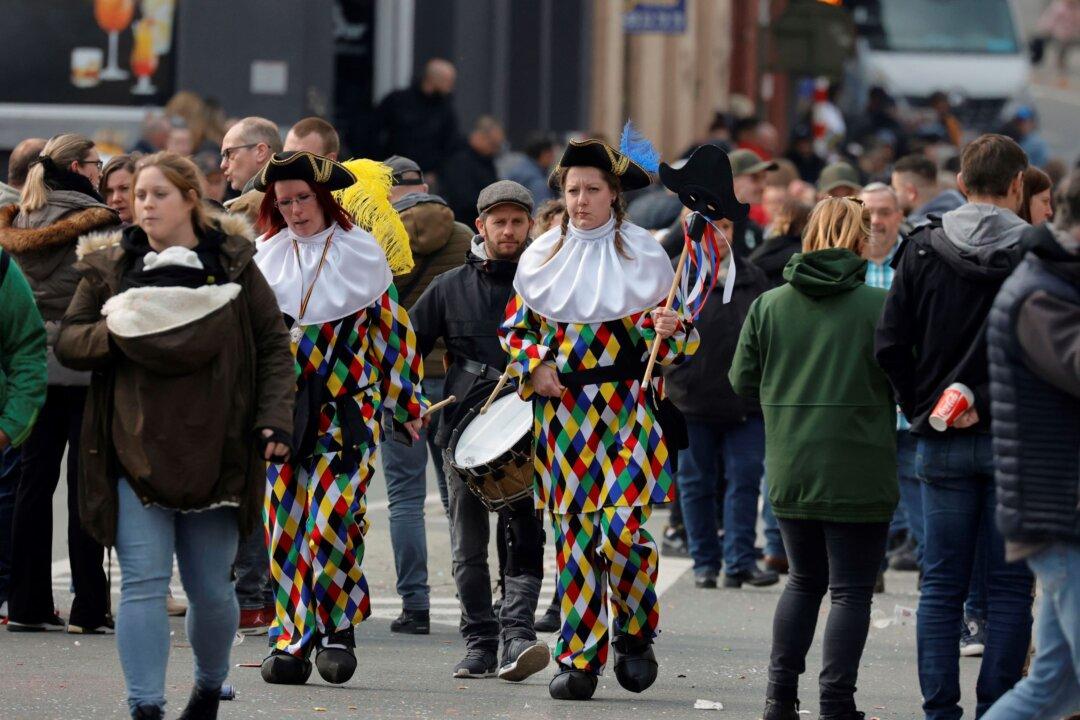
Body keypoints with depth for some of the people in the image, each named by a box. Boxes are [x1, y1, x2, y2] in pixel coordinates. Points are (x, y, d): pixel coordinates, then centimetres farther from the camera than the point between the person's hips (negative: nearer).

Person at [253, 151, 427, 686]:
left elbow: (392, 329, 6)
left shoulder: (362, 252, 1)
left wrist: (406, 404, 8)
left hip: (347, 406, -3)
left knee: (332, 517, -14)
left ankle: (338, 628, 1)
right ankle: (292, 638, 8)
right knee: (285, 523, 1)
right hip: (283, 409, 3)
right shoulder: (267, 257, 8)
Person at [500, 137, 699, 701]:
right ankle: (579, 659, 7)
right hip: (562, 409, 2)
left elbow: (674, 345, 5)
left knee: (622, 526, -14)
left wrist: (670, 331, -18)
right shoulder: (543, 256, 8)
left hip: (626, 406, -2)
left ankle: (635, 633, 11)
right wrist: (536, 367, -2)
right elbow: (514, 327, 16)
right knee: (574, 532, 1)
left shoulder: (643, 254, 2)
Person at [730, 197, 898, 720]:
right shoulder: (880, 305, -10)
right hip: (859, 475, -4)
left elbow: (743, 383, 6)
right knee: (851, 591, 5)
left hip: (789, 474, 4)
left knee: (804, 580, 20)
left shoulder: (769, 305, 1)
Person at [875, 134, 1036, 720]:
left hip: (942, 445, 2)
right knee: (1009, 585, 5)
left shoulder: (923, 251, 0)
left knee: (942, 584, 7)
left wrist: (921, 407, 4)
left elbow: (889, 347, -4)